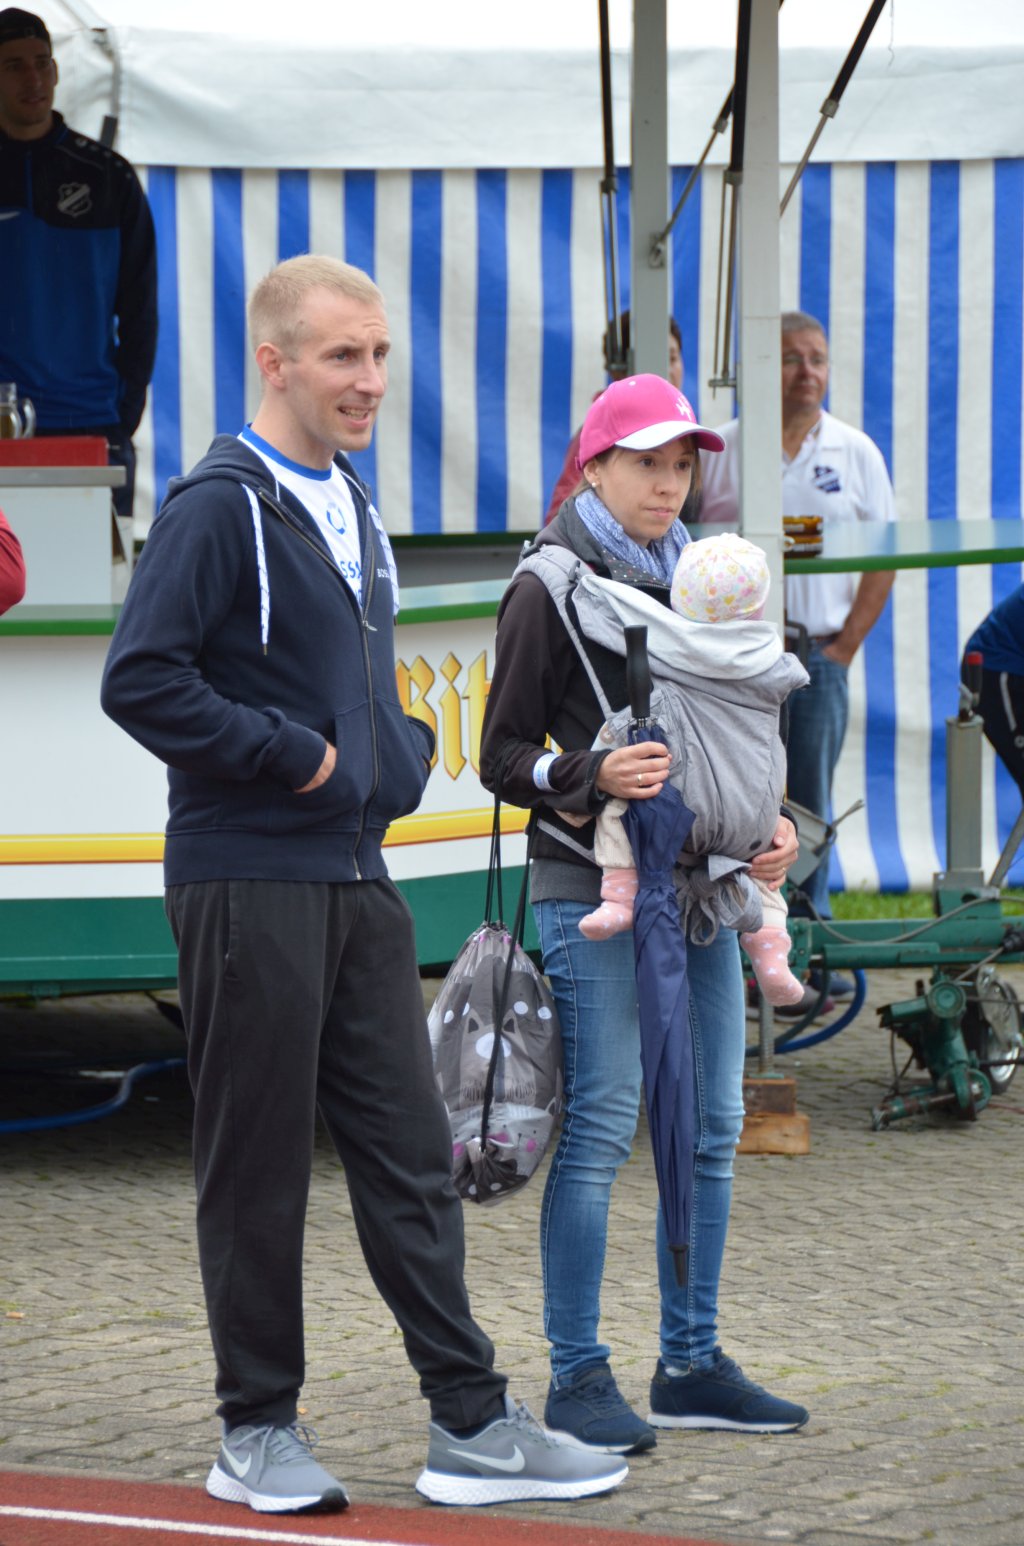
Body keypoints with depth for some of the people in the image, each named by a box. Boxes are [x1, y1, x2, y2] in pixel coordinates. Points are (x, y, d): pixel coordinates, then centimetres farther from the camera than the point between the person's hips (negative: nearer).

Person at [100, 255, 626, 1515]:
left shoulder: (353, 510, 16)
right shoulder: (219, 508, -10)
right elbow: (141, 681, -19)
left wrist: (399, 755, 8)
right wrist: (296, 757, -15)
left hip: (357, 881, 8)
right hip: (248, 881, -8)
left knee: (409, 1152, 7)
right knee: (258, 1165, 0)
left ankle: (470, 1425, 9)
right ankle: (257, 1432, 10)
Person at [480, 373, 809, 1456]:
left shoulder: (692, 576, 15)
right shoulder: (550, 586, -4)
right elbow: (503, 757, -4)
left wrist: (769, 821, 5)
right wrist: (594, 778, -22)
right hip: (591, 888, -7)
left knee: (710, 1126, 7)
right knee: (601, 1126, -9)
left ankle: (690, 1367, 15)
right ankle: (578, 1377, -3)